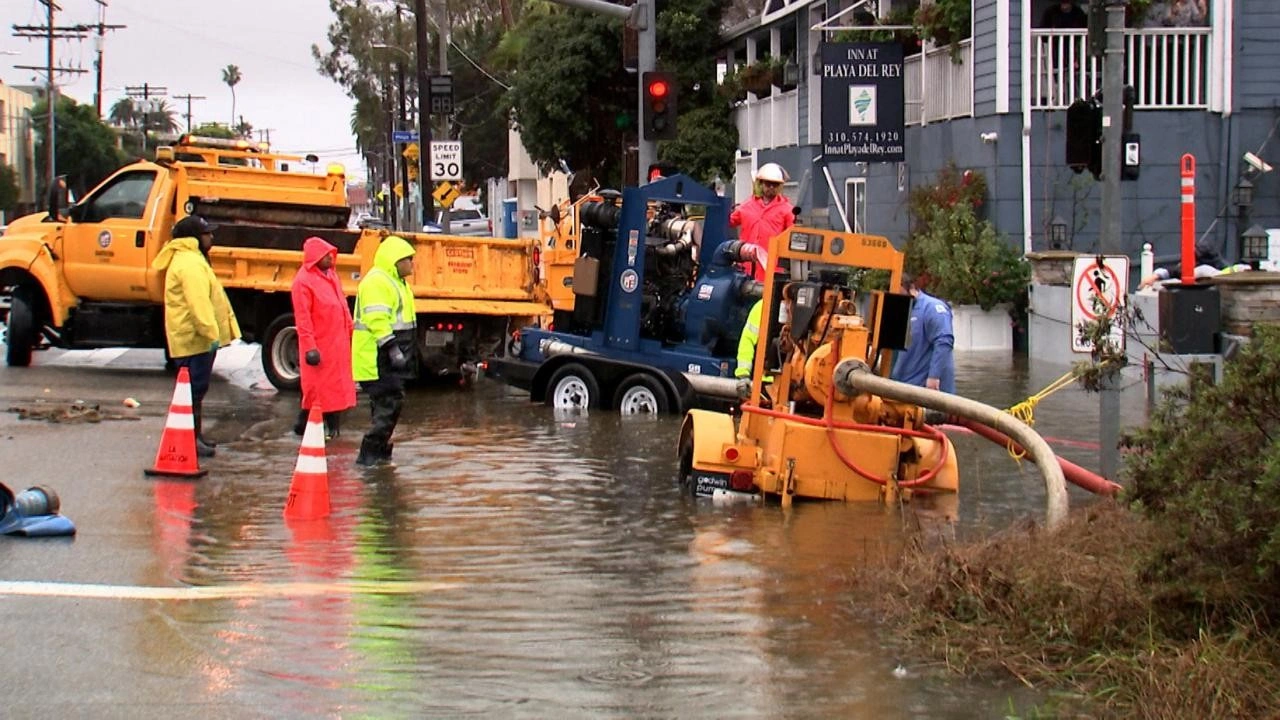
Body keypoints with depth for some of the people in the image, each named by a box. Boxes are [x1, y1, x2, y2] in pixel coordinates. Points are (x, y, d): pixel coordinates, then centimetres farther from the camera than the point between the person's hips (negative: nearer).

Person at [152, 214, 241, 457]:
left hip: (192, 337, 11)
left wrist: (211, 332, 24)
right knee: (195, 389, -9)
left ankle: (195, 435, 24)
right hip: (195, 338, -11)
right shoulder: (190, 263, -17)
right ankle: (191, 439, -7)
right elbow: (198, 302, -26)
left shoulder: (188, 259, 19)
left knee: (196, 389, 16)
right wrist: (211, 333, -29)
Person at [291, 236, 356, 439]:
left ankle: (334, 426, 18)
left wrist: (351, 330, 15)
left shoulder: (331, 275, 12)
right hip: (320, 344, -8)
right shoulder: (303, 281, -14)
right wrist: (310, 347, -20)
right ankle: (304, 425, 7)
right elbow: (302, 318, -17)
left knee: (337, 384, 11)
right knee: (316, 387, -3)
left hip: (338, 342, 8)